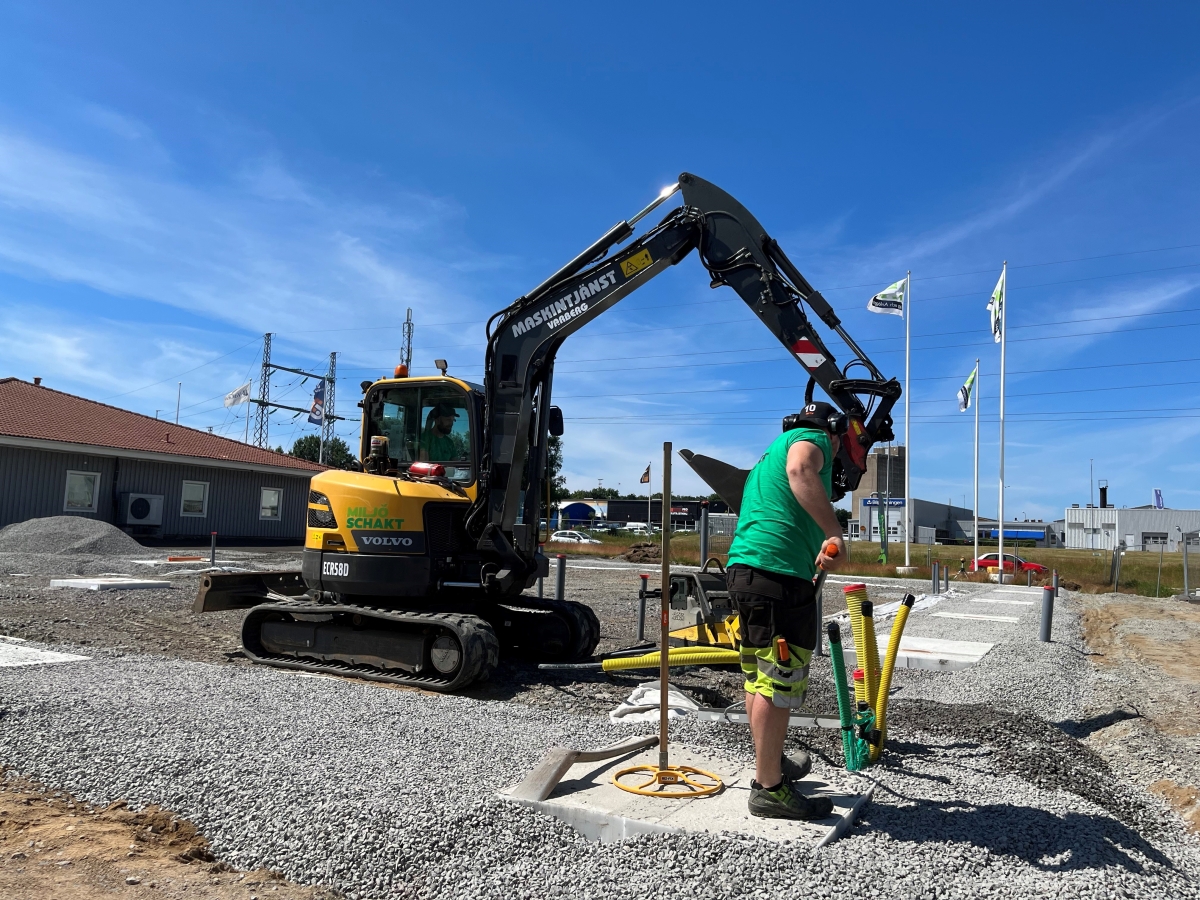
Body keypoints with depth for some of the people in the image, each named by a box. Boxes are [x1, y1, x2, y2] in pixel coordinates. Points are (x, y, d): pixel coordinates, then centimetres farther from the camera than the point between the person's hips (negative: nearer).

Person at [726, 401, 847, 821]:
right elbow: (800, 470, -21)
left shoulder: (770, 453, 32)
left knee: (760, 678, 18)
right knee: (779, 683, -4)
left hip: (743, 567, 10)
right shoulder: (811, 438, 3)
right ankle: (769, 789, 4)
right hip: (780, 571, -10)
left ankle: (771, 765, 33)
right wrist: (835, 532, -28)